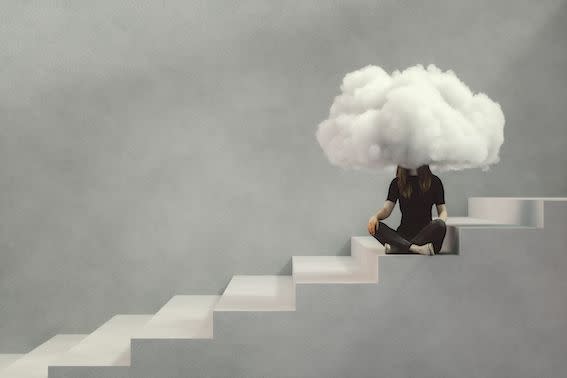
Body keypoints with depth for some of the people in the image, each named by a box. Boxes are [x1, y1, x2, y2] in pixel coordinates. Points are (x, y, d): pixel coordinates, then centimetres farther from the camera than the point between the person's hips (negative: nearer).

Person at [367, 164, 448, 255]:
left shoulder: (434, 181, 11)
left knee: (439, 225, -34)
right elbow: (387, 209, 2)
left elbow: (442, 210, 10)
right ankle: (416, 248, -39)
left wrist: (440, 221, -14)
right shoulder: (397, 182, 12)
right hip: (404, 233, 1)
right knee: (374, 226, -25)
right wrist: (375, 216, -21)